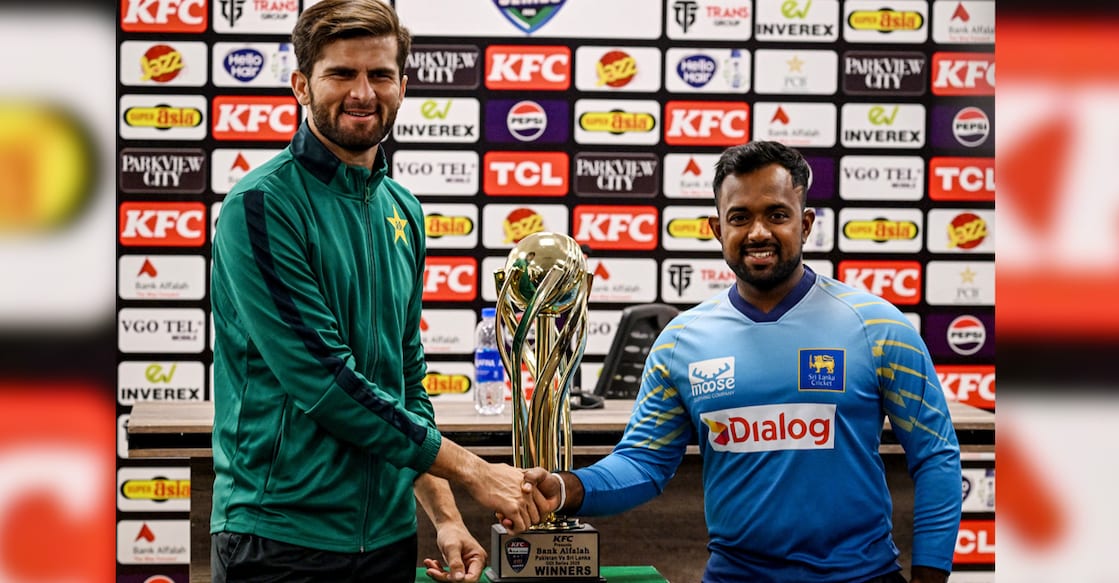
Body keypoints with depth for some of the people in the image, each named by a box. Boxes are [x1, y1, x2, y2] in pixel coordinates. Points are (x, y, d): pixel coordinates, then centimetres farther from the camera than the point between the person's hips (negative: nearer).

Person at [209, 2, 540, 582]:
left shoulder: (403, 210, 9)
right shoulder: (261, 205, -13)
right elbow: (322, 378, -20)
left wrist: (444, 516, 5)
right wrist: (470, 469, -15)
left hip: (388, 533, 6)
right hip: (281, 536, -6)